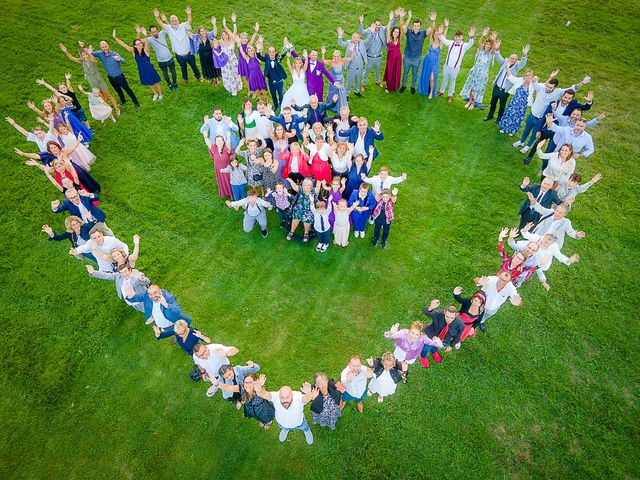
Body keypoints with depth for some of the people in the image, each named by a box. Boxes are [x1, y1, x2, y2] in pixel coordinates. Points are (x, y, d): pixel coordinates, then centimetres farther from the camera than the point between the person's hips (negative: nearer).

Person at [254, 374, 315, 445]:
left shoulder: (298, 397, -46)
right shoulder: (275, 397, -42)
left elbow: (306, 399, -67)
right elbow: (264, 394, -60)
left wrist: (308, 393, -91)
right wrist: (259, 390, -83)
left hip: (298, 422, -1)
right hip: (282, 423, 1)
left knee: (305, 428, 33)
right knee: (284, 428, 36)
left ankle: (307, 431, 69)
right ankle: (285, 430, 73)